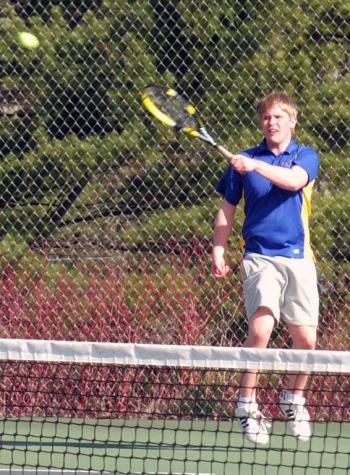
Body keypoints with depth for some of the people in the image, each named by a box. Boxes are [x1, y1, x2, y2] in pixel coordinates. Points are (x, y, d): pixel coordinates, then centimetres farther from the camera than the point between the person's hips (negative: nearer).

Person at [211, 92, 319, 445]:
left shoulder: (306, 157, 6)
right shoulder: (243, 161, 9)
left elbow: (294, 180, -17)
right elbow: (227, 210, 14)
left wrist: (256, 166, -31)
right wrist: (218, 251, 4)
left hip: (298, 259, 1)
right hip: (260, 257, -1)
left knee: (305, 339, 1)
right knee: (260, 328, -20)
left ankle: (293, 400, 26)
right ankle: (248, 406, -11)